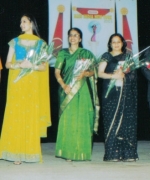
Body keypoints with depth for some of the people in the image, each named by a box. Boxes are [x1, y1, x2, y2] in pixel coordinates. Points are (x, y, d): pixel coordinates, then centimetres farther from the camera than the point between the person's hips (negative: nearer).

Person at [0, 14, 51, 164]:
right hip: (17, 82, 0)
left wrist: (32, 66, -14)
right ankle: (16, 153, -4)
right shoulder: (15, 41, 9)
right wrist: (19, 65, -14)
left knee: (32, 116, -2)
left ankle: (30, 152, 3)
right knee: (16, 115, -5)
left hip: (33, 83, 0)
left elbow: (44, 66, 4)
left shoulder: (40, 43, 8)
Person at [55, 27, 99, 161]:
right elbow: (57, 72, 5)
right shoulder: (63, 53, 12)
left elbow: (92, 71, 6)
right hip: (67, 91, 1)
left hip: (82, 91, -1)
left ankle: (81, 152, -1)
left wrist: (84, 73, -16)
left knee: (81, 120, -4)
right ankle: (67, 152, -1)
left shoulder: (86, 53, 10)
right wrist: (63, 85, -11)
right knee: (67, 120, -4)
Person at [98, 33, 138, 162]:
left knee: (127, 121, -3)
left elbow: (132, 73, 10)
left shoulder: (127, 56, 16)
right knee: (112, 122, -5)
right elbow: (100, 73, 1)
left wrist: (123, 74, -9)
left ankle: (128, 153, 0)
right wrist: (113, 75, -13)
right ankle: (112, 154, -4)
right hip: (111, 93, -2)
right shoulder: (106, 56, 10)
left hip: (126, 93, 2)